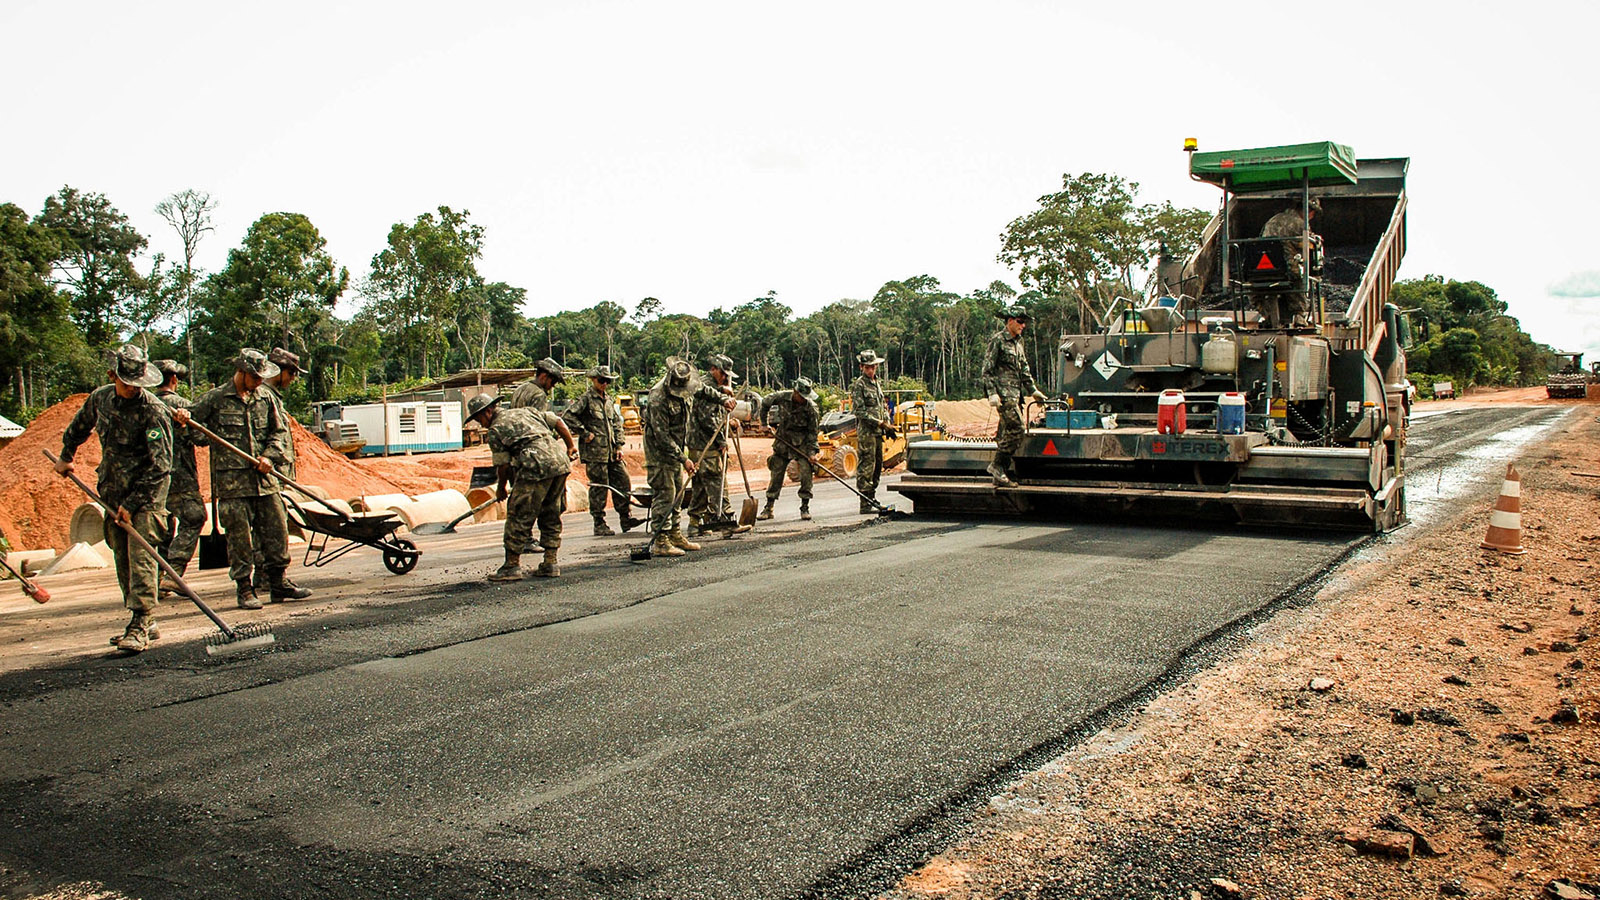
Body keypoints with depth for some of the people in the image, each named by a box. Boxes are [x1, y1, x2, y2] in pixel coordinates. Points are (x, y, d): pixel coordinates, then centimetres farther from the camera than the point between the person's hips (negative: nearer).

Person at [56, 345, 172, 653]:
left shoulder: (153, 410, -17)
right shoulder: (100, 398, 3)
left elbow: (160, 466, -19)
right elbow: (79, 426, 27)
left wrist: (131, 503, -20)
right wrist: (66, 457, 33)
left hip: (146, 489, -7)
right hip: (113, 489, 7)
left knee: (140, 552, -16)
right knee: (122, 555, 8)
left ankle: (140, 624, -18)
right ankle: (145, 623, 15)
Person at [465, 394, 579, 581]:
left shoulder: (494, 431, 7)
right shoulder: (526, 411, 26)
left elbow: (503, 465, 5)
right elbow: (558, 422, 21)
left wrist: (500, 488, 22)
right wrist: (571, 446, 31)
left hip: (536, 467, -7)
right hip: (560, 461, 7)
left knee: (519, 517, 3)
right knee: (551, 516, 16)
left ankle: (512, 566, 6)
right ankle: (550, 564, 18)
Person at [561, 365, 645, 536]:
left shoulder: (610, 400, 16)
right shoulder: (586, 399, -6)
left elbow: (617, 424, 20)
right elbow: (567, 416, -15)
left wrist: (619, 446, 10)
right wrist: (585, 433, -14)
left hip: (611, 451, 7)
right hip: (594, 451, -7)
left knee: (623, 482, 5)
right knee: (599, 487, -3)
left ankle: (626, 518, 13)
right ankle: (599, 524, 6)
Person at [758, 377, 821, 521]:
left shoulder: (810, 407, -18)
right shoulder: (781, 397, -14)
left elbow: (813, 432, -10)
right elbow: (765, 402, 8)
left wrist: (812, 452, -17)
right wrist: (765, 423, 7)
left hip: (802, 443, -2)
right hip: (783, 440, 2)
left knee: (806, 472, -12)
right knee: (776, 473, 5)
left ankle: (805, 507, 0)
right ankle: (768, 508, 14)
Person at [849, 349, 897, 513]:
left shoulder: (876, 383, 17)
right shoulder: (858, 385, -9)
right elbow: (859, 411, -15)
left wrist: (888, 424, 11)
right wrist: (879, 423, -18)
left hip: (878, 432, 9)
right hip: (866, 432, -9)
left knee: (877, 467, 12)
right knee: (866, 468, -8)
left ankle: (871, 500, 20)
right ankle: (865, 505, -7)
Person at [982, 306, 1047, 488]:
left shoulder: (1018, 342, 19)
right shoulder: (998, 340, -6)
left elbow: (1024, 370, 26)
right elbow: (987, 369, -10)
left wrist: (1033, 390, 22)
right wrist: (992, 393, -18)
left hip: (1015, 394, 8)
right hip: (1004, 392, -8)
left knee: (1007, 432, 6)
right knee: (1015, 429, -16)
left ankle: (1000, 474, 8)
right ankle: (998, 466, -9)